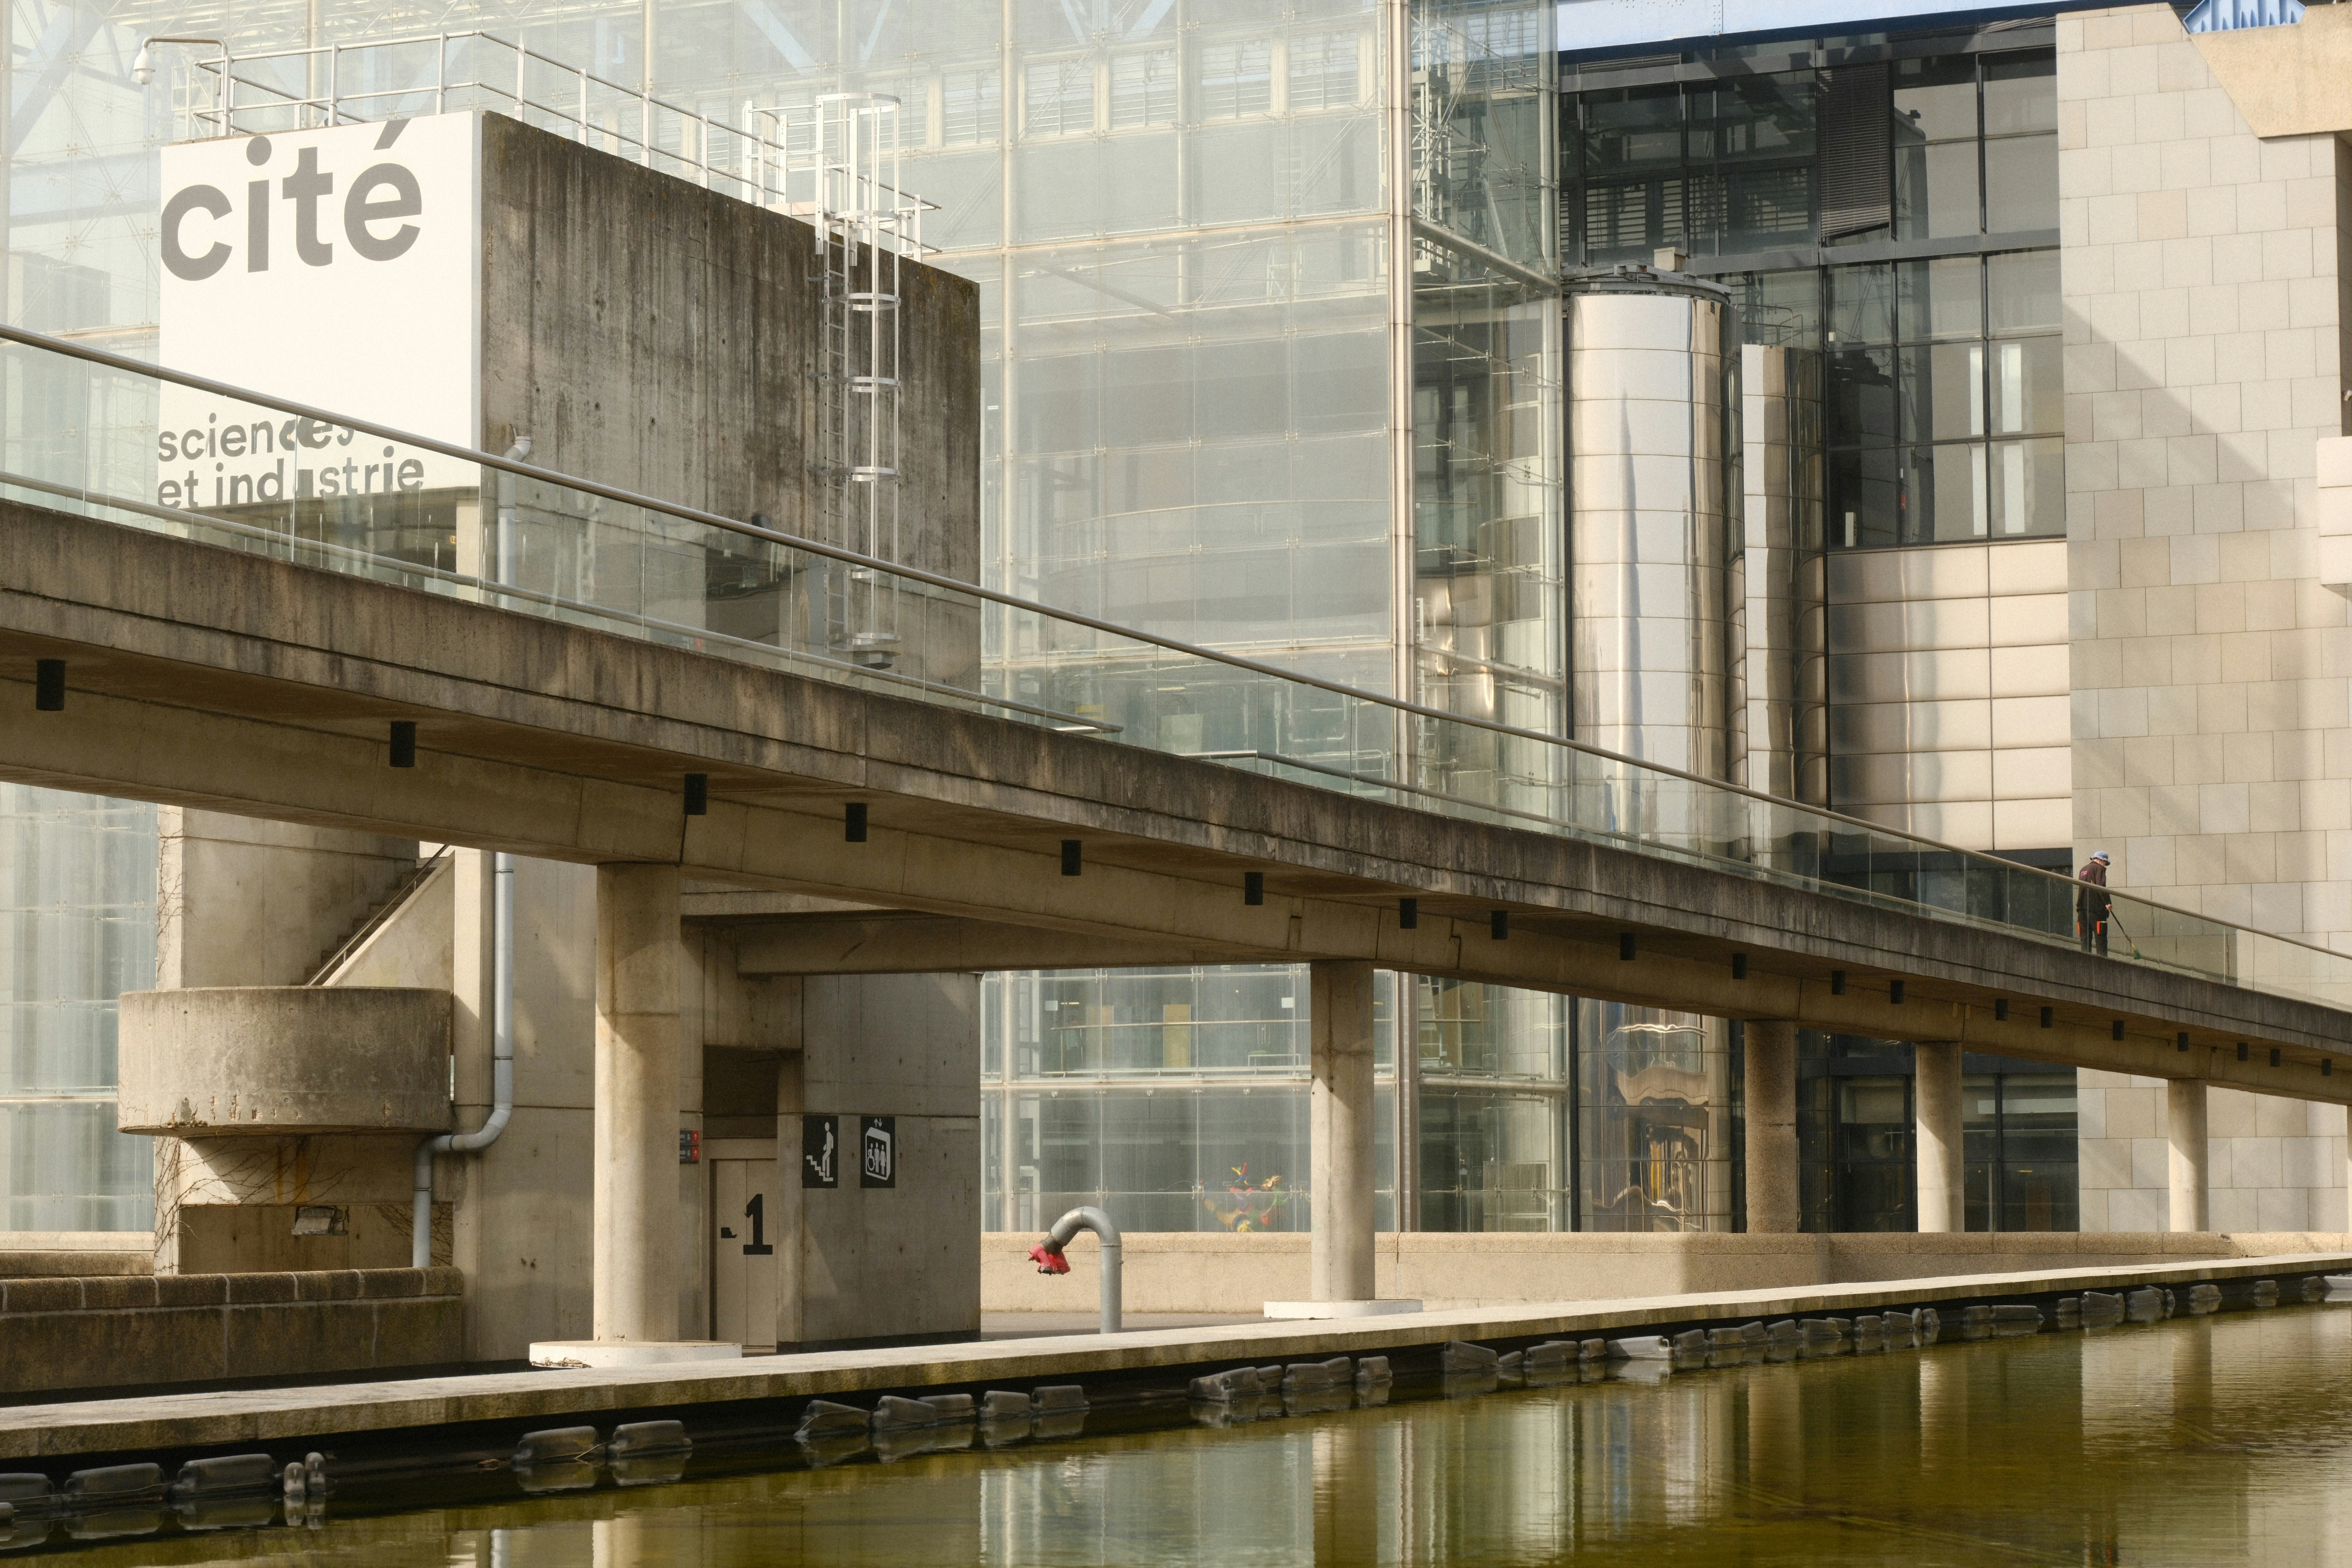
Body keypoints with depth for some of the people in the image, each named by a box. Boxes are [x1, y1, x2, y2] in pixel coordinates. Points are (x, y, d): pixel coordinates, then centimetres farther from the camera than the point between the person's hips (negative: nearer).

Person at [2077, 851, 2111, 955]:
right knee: (2101, 939, -7)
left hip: (2082, 909, 7)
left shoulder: (2083, 870, 21)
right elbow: (2101, 886, -15)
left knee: (2085, 939, 6)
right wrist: (2108, 902, -17)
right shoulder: (2099, 868, -2)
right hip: (2096, 908, -7)